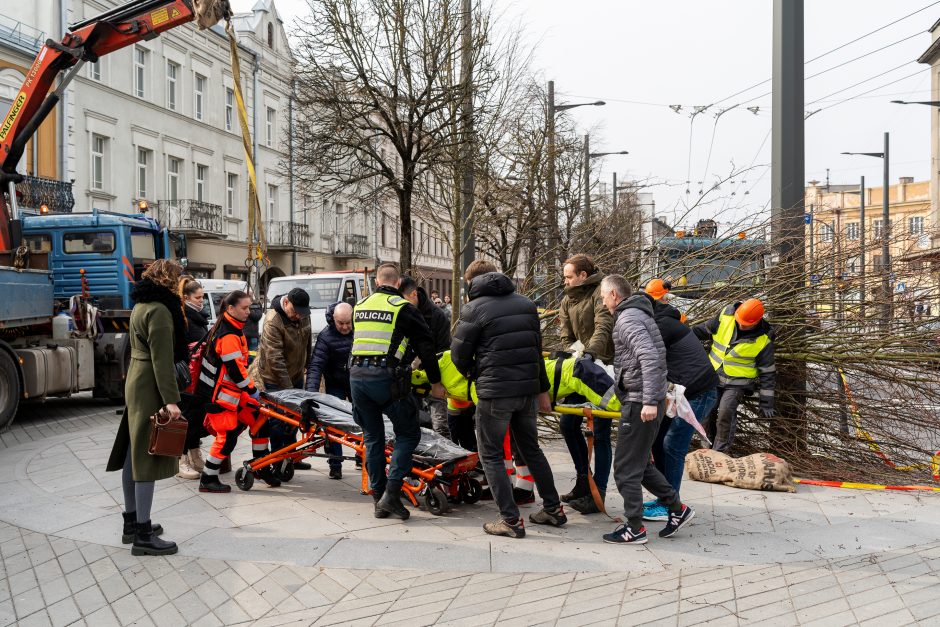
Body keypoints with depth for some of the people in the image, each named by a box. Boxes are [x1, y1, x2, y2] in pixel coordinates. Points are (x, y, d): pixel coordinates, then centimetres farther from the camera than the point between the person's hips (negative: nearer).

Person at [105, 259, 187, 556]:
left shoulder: (142, 305, 14)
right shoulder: (159, 310, -17)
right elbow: (162, 359, -22)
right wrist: (170, 399, -24)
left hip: (136, 384, 10)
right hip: (151, 390, -10)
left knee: (135, 454, 15)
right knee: (149, 458, -8)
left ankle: (131, 522, 26)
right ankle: (143, 535, -5)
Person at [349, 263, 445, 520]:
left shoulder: (360, 306, 16)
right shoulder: (403, 308, -1)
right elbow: (425, 346, -1)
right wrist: (435, 382, 7)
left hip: (357, 375, 6)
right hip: (387, 378, -5)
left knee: (372, 437, 14)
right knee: (408, 433, 7)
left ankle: (379, 500, 16)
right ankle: (391, 492, -4)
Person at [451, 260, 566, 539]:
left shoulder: (473, 309, -7)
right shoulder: (526, 304, 11)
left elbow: (459, 354, -3)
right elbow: (536, 349, 15)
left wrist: (474, 374, 17)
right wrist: (542, 389, 20)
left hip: (494, 393, -6)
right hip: (528, 390, 6)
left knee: (491, 455, 6)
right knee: (531, 448, 21)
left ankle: (511, 520, 2)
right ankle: (553, 508, 27)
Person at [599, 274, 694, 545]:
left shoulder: (628, 319, -15)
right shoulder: (639, 314, 16)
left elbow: (650, 358, -27)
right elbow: (655, 355, 24)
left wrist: (649, 401, -30)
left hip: (640, 404, -10)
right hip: (644, 400, 10)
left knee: (626, 468, -1)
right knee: (639, 463, 19)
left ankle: (634, 529, 6)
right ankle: (677, 508, 23)